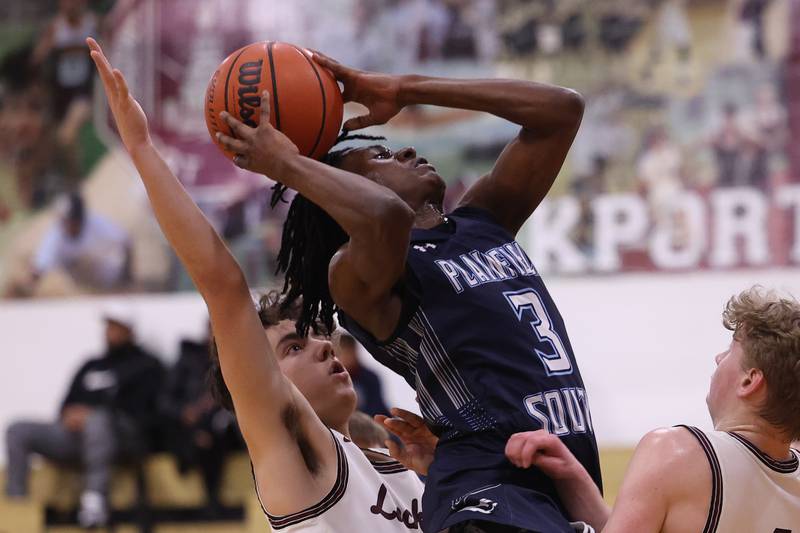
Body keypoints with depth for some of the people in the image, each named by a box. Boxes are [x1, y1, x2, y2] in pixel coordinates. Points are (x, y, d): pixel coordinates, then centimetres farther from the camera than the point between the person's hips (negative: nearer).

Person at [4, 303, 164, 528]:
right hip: (77, 436, 6)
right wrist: (70, 415, -5)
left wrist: (90, 414, -14)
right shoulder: (91, 367, 30)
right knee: (18, 431, -9)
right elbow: (69, 405, 23)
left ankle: (95, 498, -51)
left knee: (97, 421, -43)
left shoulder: (146, 365, 12)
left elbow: (140, 409, -4)